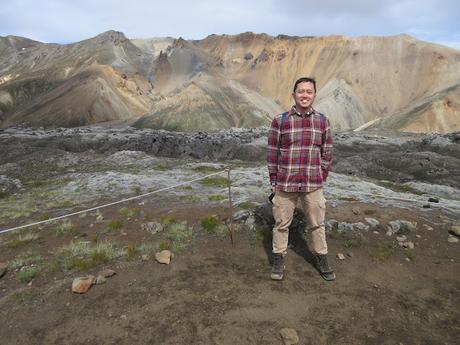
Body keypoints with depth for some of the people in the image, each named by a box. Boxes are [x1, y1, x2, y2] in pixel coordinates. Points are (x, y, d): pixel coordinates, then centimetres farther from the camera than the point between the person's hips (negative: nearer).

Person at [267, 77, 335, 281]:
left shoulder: (323, 121, 2)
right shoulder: (279, 121, -4)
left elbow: (326, 154, 8)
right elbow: (272, 153, 0)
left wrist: (322, 178, 5)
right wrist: (273, 182, 0)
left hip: (313, 185, 2)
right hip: (285, 185, -1)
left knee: (317, 224, 14)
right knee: (281, 224, 11)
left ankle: (322, 262, 33)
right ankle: (278, 261, 29)